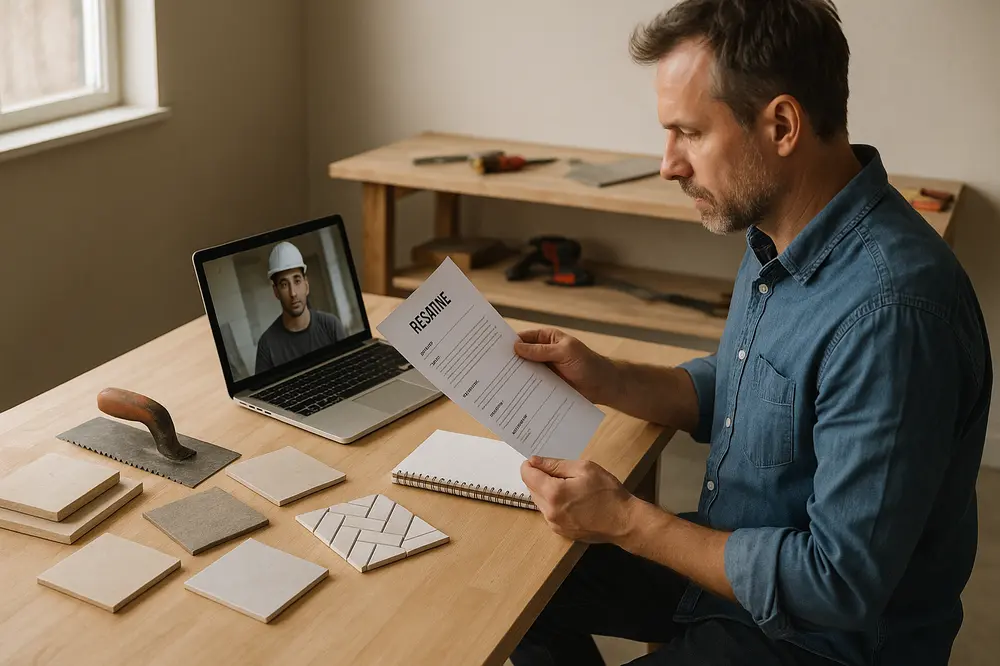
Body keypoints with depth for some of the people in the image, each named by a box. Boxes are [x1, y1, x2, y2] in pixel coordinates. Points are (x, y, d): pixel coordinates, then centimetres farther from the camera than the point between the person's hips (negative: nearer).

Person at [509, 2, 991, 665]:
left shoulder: (886, 311, -33)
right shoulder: (777, 237, -2)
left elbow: (842, 586, -29)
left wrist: (625, 521, -22)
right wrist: (606, 379, -3)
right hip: (730, 559, 9)